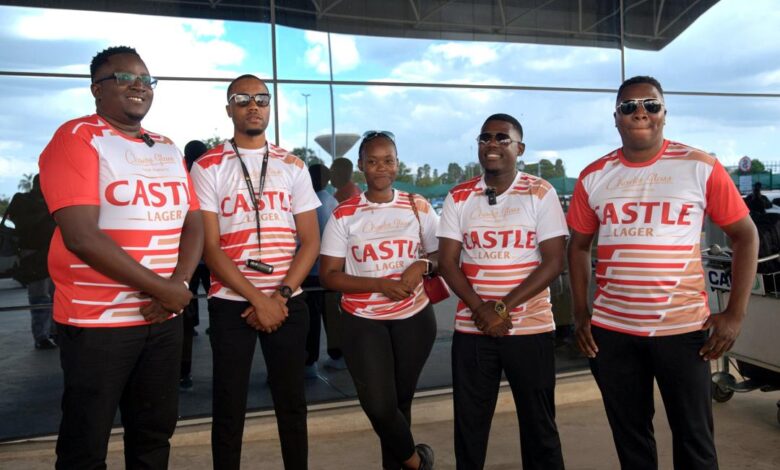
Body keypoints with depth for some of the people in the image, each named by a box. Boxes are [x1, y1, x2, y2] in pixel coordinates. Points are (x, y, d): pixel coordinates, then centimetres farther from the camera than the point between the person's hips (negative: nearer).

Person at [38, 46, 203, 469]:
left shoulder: (167, 149, 13)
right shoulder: (77, 138, -8)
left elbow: (193, 224, 8)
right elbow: (81, 235, -18)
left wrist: (178, 285, -10)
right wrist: (160, 288, -16)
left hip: (164, 317, 6)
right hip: (97, 320, -6)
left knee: (155, 431, 17)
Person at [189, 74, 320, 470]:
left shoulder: (292, 166, 8)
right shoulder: (208, 167, 1)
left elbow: (310, 241, 4)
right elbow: (209, 247, -6)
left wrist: (280, 295, -8)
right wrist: (257, 299, -13)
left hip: (288, 301, 2)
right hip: (231, 303, -2)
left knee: (292, 403, 11)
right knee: (229, 408, 7)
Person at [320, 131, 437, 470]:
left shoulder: (418, 207, 2)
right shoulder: (344, 214, -4)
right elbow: (328, 276, -7)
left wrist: (422, 266, -15)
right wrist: (381, 284, -19)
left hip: (414, 318, 2)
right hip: (363, 321, -2)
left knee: (401, 401, 13)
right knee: (379, 406, -8)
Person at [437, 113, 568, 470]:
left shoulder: (541, 193, -2)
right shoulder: (459, 197, 4)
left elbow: (554, 261, -7)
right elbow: (447, 262, 1)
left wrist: (504, 308, -14)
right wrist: (482, 311, -13)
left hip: (530, 328, -2)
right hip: (471, 329, 2)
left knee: (539, 425, 10)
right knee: (469, 425, 11)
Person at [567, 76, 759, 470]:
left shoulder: (700, 167, -3)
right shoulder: (593, 177, 3)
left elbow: (745, 236, 2)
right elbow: (578, 246, 11)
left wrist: (735, 313, -6)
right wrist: (580, 314, 3)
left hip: (683, 328, -2)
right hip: (611, 330, 2)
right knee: (629, 436, 17)